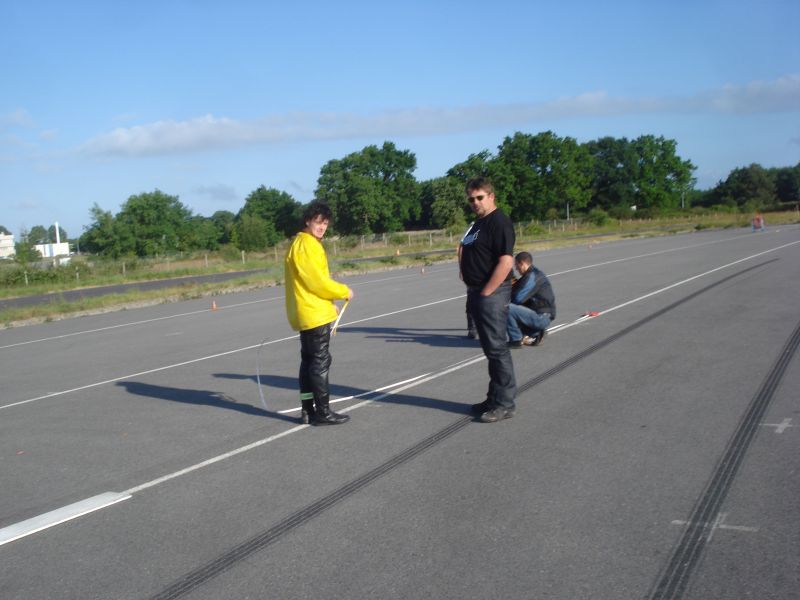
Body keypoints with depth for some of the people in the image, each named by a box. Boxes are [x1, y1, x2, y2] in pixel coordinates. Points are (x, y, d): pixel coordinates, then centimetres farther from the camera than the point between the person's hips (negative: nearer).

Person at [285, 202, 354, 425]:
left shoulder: (309, 243, 16)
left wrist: (329, 303, 17)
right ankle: (322, 412, -1)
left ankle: (308, 410, 18)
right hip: (314, 314, -10)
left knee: (308, 361, 13)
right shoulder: (306, 245, -16)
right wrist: (344, 292, -9)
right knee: (320, 362, -5)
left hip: (306, 314, 10)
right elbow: (318, 281, -20)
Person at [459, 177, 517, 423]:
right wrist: (473, 292, 15)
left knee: (497, 348, -6)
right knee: (491, 348, 15)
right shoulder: (478, 223, 17)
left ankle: (504, 404, 0)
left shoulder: (499, 222, -14)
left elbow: (506, 261, -22)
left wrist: (486, 293, -20)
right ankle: (495, 398, 24)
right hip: (477, 294, 10)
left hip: (492, 294, -10)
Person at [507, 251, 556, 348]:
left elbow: (518, 298, -20)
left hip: (541, 317, -10)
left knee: (507, 309, -21)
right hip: (543, 316, 10)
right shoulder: (534, 274, 16)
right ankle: (535, 333, 14)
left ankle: (516, 340, -8)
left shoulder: (532, 277, -16)